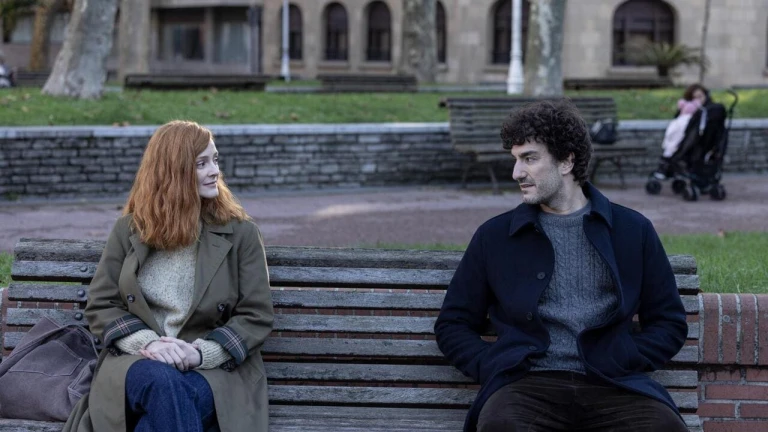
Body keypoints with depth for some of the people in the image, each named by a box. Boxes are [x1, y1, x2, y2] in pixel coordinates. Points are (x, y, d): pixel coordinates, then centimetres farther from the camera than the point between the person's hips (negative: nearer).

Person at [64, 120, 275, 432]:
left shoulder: (240, 233, 6)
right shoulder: (129, 230, 10)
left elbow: (256, 316, 2)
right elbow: (100, 306, 8)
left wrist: (201, 353, -15)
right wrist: (147, 342, -12)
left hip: (214, 369, -1)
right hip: (137, 361, 1)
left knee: (166, 403, -37)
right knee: (163, 383, -37)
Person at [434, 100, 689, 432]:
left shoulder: (632, 231, 14)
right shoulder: (494, 237, 14)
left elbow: (670, 323, 15)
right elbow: (453, 325, 17)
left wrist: (619, 364, -1)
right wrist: (495, 368, -1)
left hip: (610, 386, 1)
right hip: (530, 385, -1)